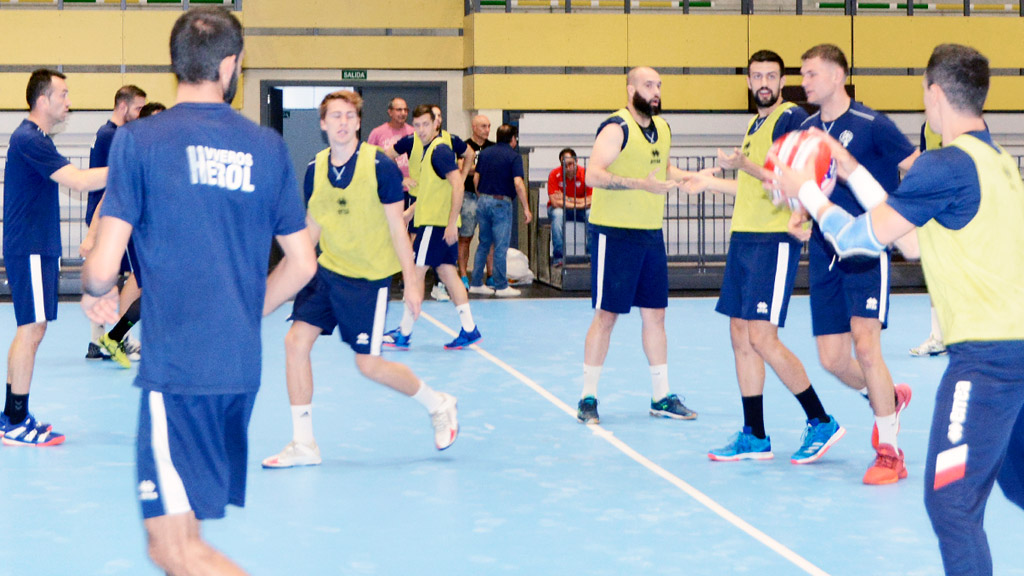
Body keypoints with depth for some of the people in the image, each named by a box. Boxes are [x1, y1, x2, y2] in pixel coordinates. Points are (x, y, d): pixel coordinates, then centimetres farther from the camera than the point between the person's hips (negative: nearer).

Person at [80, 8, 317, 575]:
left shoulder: (139, 139, -5)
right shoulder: (267, 146, 7)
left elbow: (103, 268, -9)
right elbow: (302, 262, 12)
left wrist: (96, 293, 14)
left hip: (176, 364, -6)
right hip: (241, 366, 6)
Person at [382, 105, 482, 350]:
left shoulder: (440, 149, -13)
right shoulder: (428, 149, 16)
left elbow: (457, 185, -21)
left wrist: (452, 222, -25)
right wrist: (410, 211, 25)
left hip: (436, 224, -10)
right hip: (435, 221, 10)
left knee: (415, 272, -4)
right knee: (447, 273, 8)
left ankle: (404, 333, 1)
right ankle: (469, 329, 6)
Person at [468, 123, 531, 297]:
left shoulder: (485, 153, 10)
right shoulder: (514, 156, -8)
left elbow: (476, 178, 11)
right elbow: (518, 183, -17)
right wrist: (526, 208, -13)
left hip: (483, 200, 6)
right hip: (501, 203, -6)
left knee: (484, 244, 14)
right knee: (501, 247, 0)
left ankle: (476, 283, 16)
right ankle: (501, 286, 4)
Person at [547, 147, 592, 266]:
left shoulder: (585, 173, -15)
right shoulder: (554, 175, -19)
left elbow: (591, 201, -19)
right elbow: (555, 202, -25)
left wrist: (567, 199, -22)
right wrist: (578, 204, -25)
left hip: (581, 210, 1)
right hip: (560, 208, -1)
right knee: (558, 214, -35)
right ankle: (558, 257, -33)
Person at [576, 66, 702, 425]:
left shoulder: (662, 128, 13)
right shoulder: (616, 128, -12)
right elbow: (593, 174, -23)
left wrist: (689, 177, 11)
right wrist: (641, 183, -31)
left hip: (652, 234, 7)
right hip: (615, 233, -7)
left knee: (655, 314, 10)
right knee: (606, 315, -3)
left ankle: (661, 397, 19)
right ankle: (588, 398, 6)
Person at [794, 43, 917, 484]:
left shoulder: (871, 125, -9)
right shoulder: (807, 129, 9)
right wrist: (800, 212, 0)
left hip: (866, 252, -6)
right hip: (824, 253, 6)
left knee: (865, 346, -16)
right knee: (832, 359, 4)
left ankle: (889, 453, -3)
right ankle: (889, 398, 36)